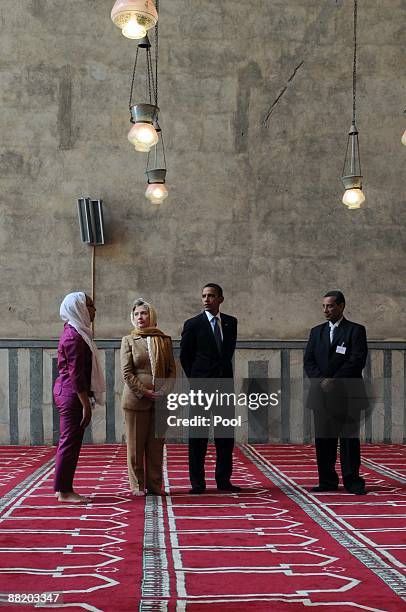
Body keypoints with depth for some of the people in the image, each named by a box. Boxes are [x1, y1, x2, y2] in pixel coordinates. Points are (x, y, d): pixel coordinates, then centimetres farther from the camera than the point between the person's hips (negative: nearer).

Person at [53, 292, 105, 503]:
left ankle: (62, 488, 19)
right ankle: (64, 491, 1)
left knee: (69, 442, 13)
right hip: (72, 395, -10)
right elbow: (76, 374, -20)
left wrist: (85, 401, 19)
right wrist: (86, 404, -19)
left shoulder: (75, 332, 15)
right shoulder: (74, 336, -16)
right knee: (70, 441, -5)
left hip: (67, 393, 10)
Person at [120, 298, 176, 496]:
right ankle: (137, 485, 10)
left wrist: (164, 390, -6)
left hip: (160, 399, 2)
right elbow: (126, 372, -2)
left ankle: (154, 485, 13)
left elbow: (172, 369, 9)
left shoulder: (164, 340, 10)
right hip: (136, 399, -2)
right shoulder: (128, 340, 5)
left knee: (156, 444, 6)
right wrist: (143, 391, -11)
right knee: (136, 444, 2)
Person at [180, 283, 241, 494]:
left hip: (225, 385, 4)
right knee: (198, 436, 0)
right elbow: (184, 356, 4)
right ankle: (197, 482, 5)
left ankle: (223, 480, 13)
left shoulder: (230, 322, 9)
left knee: (225, 435, 6)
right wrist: (195, 379, 5)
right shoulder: (193, 324, -2)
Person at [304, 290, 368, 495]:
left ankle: (352, 482, 4)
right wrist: (321, 380, -9)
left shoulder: (356, 330, 1)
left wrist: (335, 381, -14)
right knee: (323, 439, 4)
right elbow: (309, 361, 8)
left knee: (349, 438, -2)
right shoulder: (317, 332, 15)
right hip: (322, 394, 4)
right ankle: (327, 481, 11)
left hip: (347, 395, -4)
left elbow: (357, 361, -9)